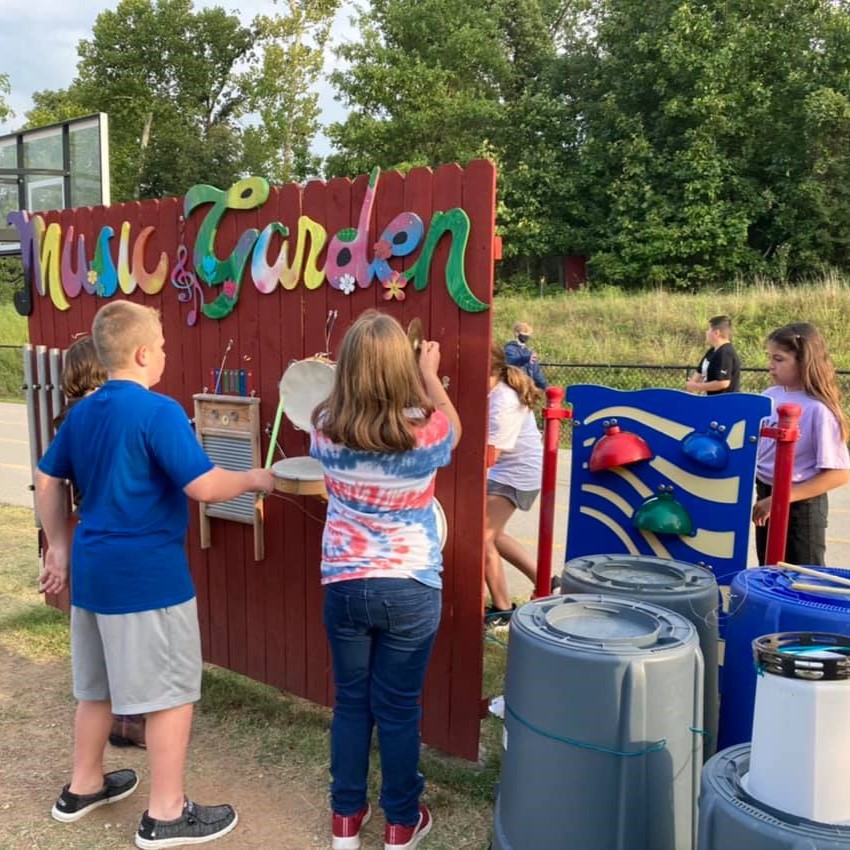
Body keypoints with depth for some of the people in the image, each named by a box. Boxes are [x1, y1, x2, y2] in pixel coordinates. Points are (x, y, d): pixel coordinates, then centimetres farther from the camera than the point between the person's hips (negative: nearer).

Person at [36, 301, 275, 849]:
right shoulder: (159, 411, -18)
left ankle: (83, 786, 39)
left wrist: (59, 547, 24)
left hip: (93, 568, 9)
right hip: (148, 574, -8)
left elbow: (47, 481, 17)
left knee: (97, 684, 23)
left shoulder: (81, 412, 8)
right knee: (172, 691, 5)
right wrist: (255, 480, -4)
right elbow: (204, 487, -21)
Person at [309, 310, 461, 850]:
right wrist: (432, 376, 19)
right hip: (411, 590, -2)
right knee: (399, 708, 11)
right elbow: (456, 431, 9)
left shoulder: (325, 429, -10)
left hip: (344, 586, 2)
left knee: (350, 701, 17)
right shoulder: (425, 430, -16)